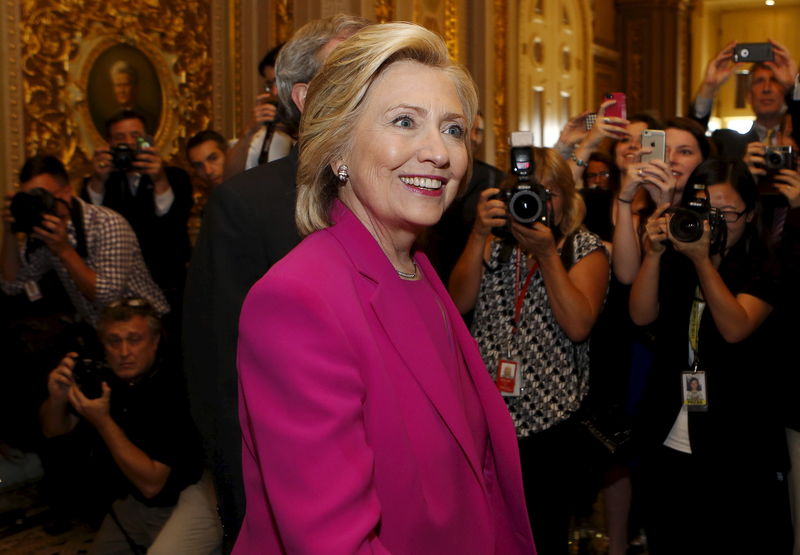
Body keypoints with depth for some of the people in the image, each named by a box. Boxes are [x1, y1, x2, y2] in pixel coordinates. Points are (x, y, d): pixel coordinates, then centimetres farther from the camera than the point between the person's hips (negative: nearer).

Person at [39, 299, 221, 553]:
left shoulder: (174, 388, -27)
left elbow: (151, 484, -27)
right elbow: (53, 431, 7)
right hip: (137, 500, 8)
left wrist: (102, 421, -30)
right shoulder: (105, 379, -4)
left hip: (191, 496, -8)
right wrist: (57, 398, -16)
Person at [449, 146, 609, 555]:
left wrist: (546, 253, -19)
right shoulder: (496, 241, 8)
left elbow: (578, 326, -15)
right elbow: (459, 302, -6)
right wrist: (479, 235, -14)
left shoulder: (585, 248, 0)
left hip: (550, 425, -2)